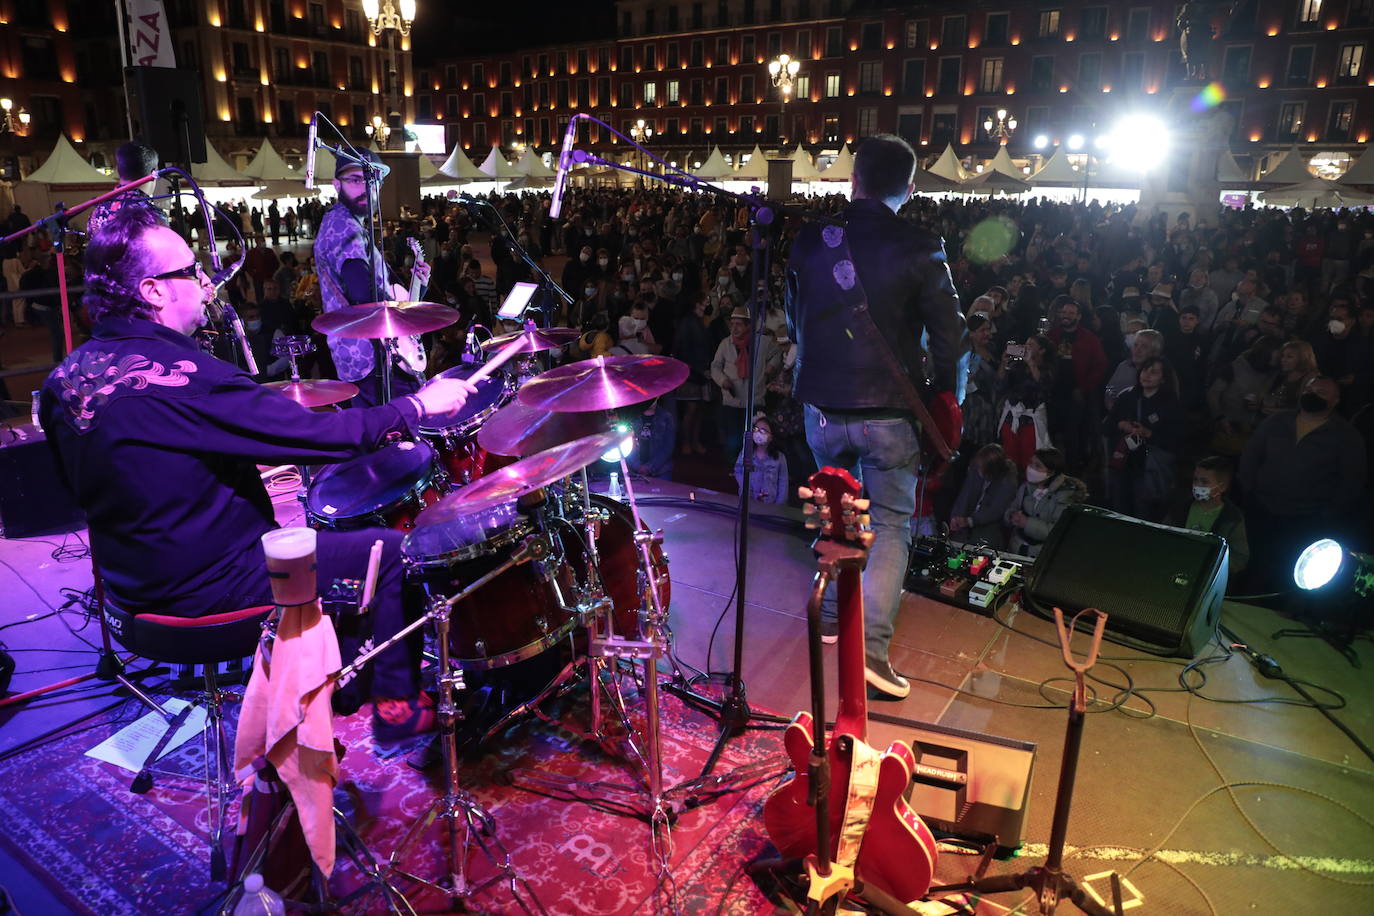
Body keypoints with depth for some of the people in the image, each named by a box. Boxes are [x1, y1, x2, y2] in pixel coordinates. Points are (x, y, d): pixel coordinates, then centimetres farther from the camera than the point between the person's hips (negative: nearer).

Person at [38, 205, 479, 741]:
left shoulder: (66, 375, 0)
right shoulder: (179, 377, -27)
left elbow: (85, 484, 14)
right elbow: (321, 435, -26)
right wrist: (419, 405, -14)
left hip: (133, 586, 9)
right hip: (207, 589, -9)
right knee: (392, 549, 1)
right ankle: (397, 705, 13)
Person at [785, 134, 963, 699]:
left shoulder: (810, 241, 0)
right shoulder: (920, 251, -10)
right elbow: (949, 335, -6)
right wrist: (943, 396, 9)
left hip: (822, 406, 4)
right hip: (889, 411, -3)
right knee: (893, 525, 6)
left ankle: (833, 614, 34)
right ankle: (873, 647, -3)